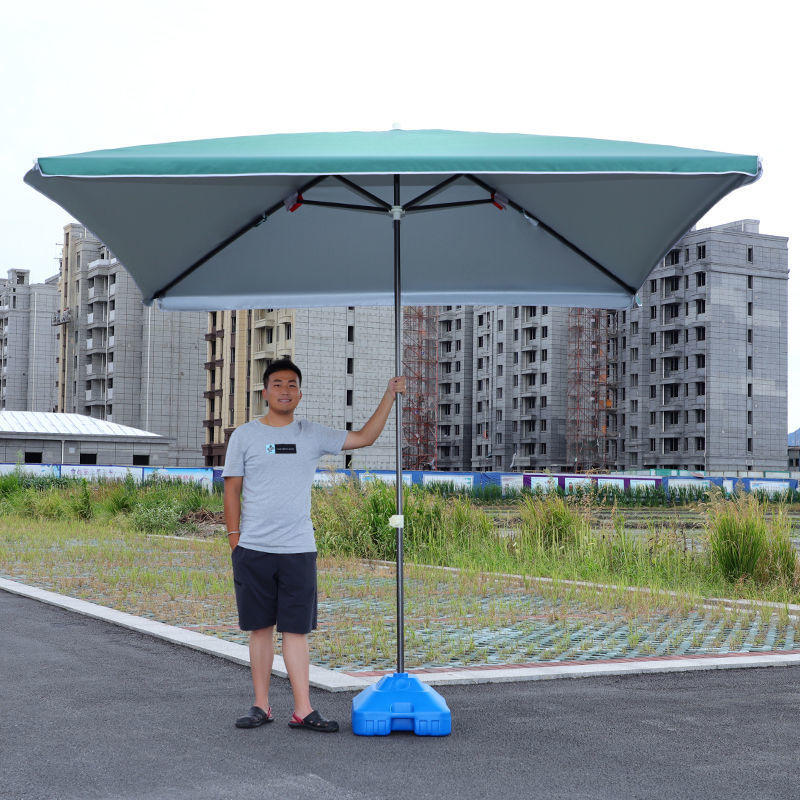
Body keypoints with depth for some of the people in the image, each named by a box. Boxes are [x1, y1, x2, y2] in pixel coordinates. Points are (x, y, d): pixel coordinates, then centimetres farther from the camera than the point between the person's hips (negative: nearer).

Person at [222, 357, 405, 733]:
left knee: (296, 630, 1)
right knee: (261, 628, 6)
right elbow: (232, 491, 4)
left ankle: (302, 711, 3)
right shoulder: (245, 435, 3)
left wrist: (389, 397, 2)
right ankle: (261, 706, 15)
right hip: (253, 550, -1)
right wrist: (234, 542, -2)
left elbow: (364, 437, 9)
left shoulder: (313, 435, 7)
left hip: (299, 550, 1)